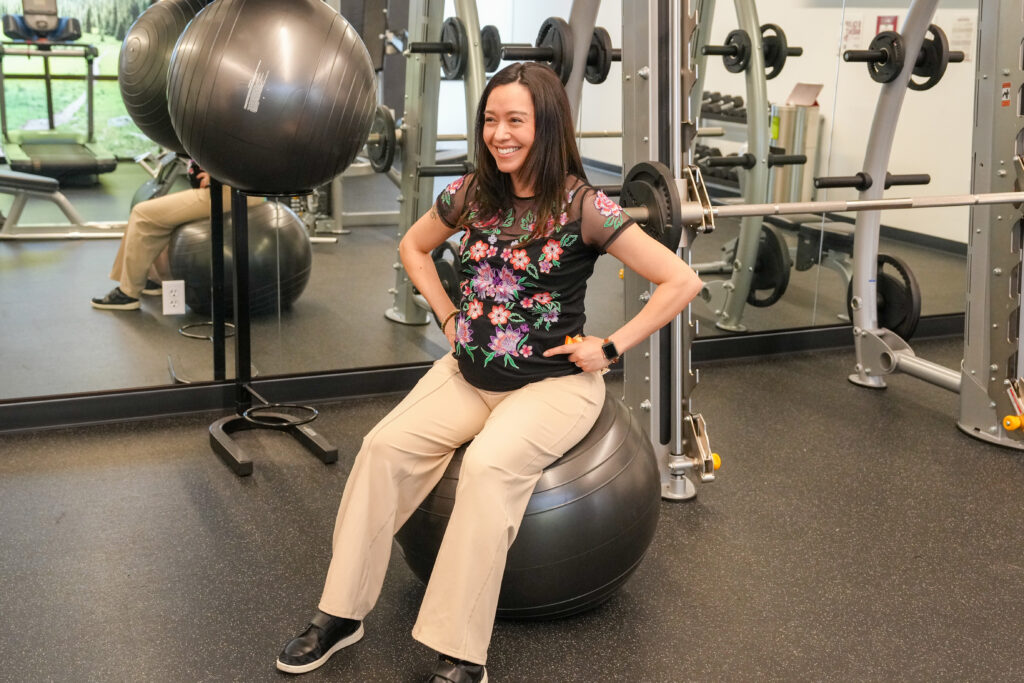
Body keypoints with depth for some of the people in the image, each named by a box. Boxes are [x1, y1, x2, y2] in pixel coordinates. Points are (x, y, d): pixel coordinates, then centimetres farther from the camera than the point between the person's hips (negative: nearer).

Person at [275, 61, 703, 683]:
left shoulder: (582, 207, -13)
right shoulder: (471, 194, 2)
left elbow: (682, 281, -13)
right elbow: (414, 247, 23)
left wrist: (610, 347, -12)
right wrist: (449, 315, 10)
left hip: (554, 382, -5)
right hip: (470, 372, 5)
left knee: (487, 466, -32)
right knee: (386, 446, -17)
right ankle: (342, 614, -4)